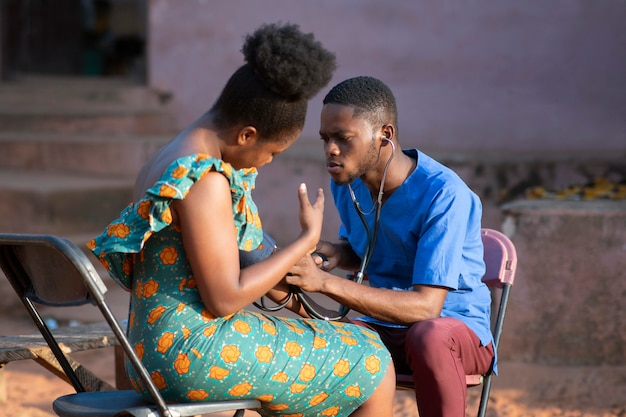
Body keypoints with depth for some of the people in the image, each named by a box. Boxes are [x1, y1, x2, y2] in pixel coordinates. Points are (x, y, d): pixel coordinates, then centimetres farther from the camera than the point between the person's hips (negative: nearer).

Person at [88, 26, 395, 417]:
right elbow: (224, 298, -21)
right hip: (195, 353, -11)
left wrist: (278, 275, 15)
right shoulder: (203, 178, -20)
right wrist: (307, 240, -12)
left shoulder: (166, 161, 11)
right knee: (371, 369, 0)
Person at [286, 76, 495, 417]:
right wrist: (337, 253, -6)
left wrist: (325, 282, -37)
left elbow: (426, 306, -30)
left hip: (456, 327, -5)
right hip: (384, 326, 5)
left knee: (428, 336, -40)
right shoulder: (346, 182, -2)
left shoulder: (443, 194, -23)